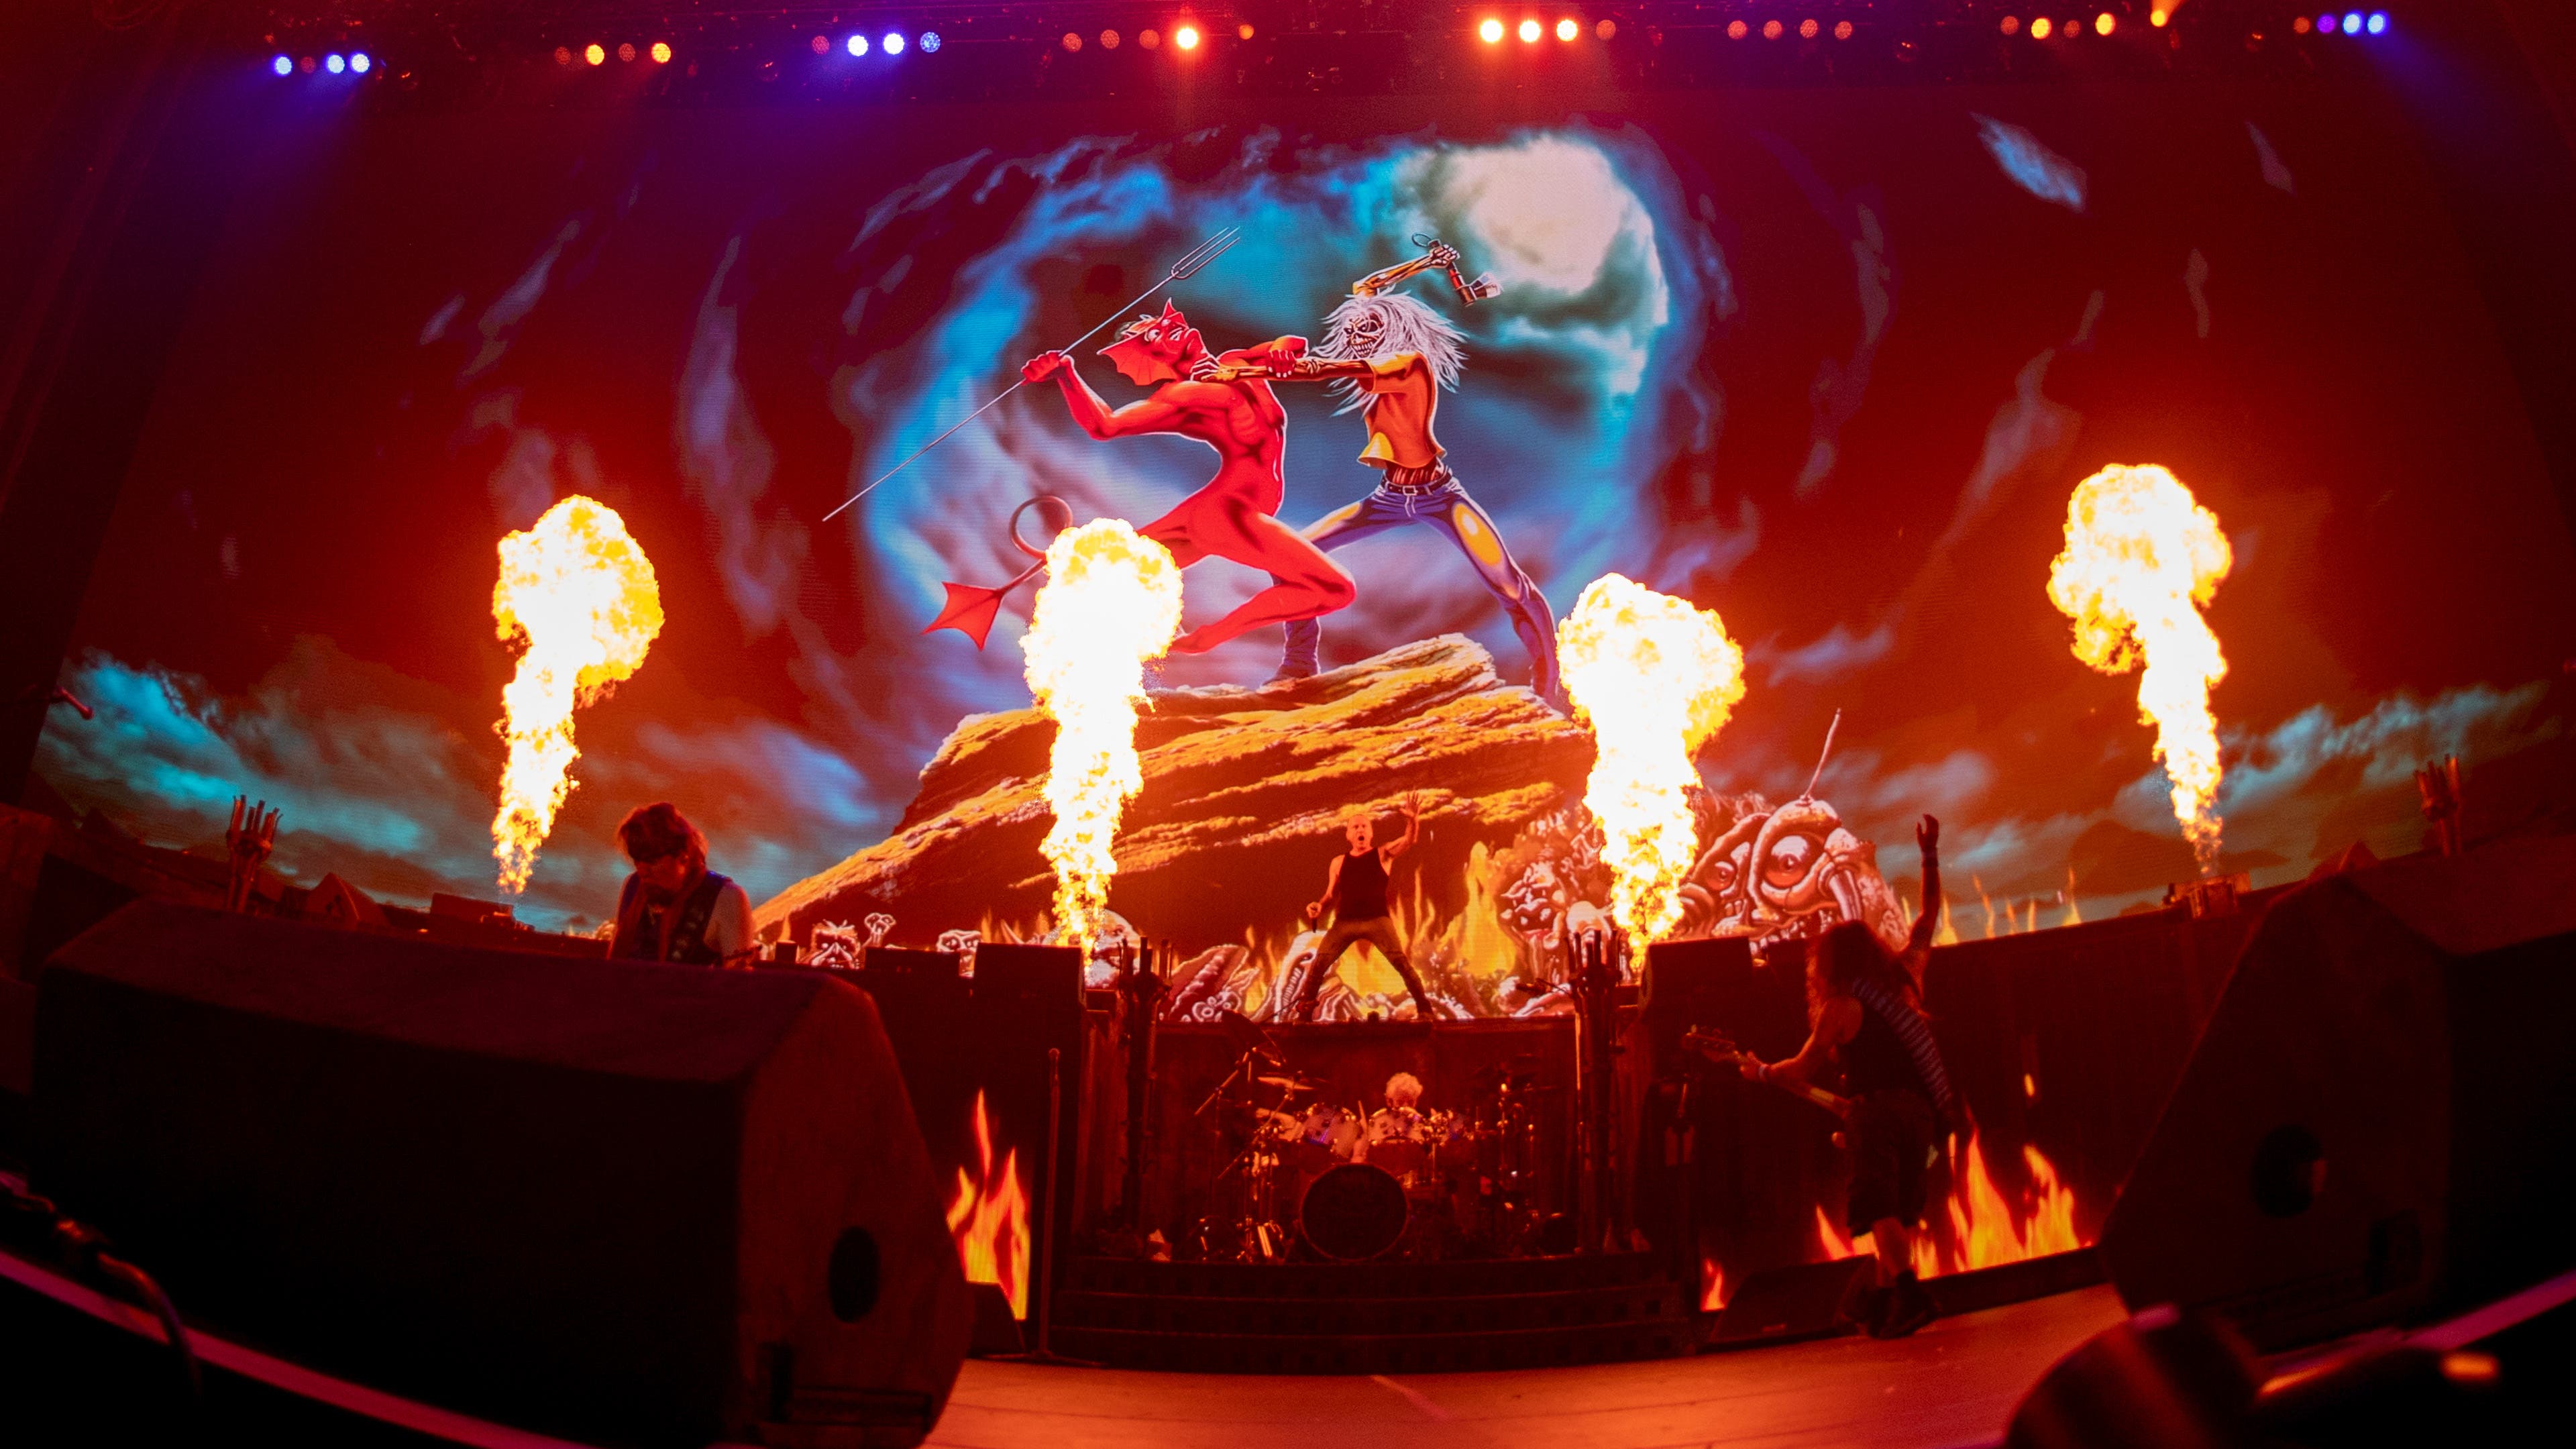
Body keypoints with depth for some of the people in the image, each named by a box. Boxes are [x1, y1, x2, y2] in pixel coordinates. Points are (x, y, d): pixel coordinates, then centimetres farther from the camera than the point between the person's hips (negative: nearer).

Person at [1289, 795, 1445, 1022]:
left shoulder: (1383, 854, 9)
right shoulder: (1339, 862, 17)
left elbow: (1410, 841, -7)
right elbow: (1331, 895, 19)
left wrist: (1413, 820, -28)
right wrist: (1320, 906, -3)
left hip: (1377, 920, -2)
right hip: (1344, 922, 2)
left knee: (1401, 962, -17)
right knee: (1319, 963, -8)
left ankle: (1424, 1008, -9)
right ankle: (1304, 1012, 3)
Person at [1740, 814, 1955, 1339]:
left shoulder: (1840, 1007, -3)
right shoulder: (1906, 976, 11)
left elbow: (1803, 1070, 6)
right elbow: (1929, 916, 23)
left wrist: (1760, 1071, 23)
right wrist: (1931, 856, 28)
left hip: (1875, 1109, -7)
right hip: (1920, 1109, 7)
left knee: (1878, 1207, -10)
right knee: (1901, 1208, 12)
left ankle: (1908, 1292, -26)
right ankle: (1880, 1296, 14)